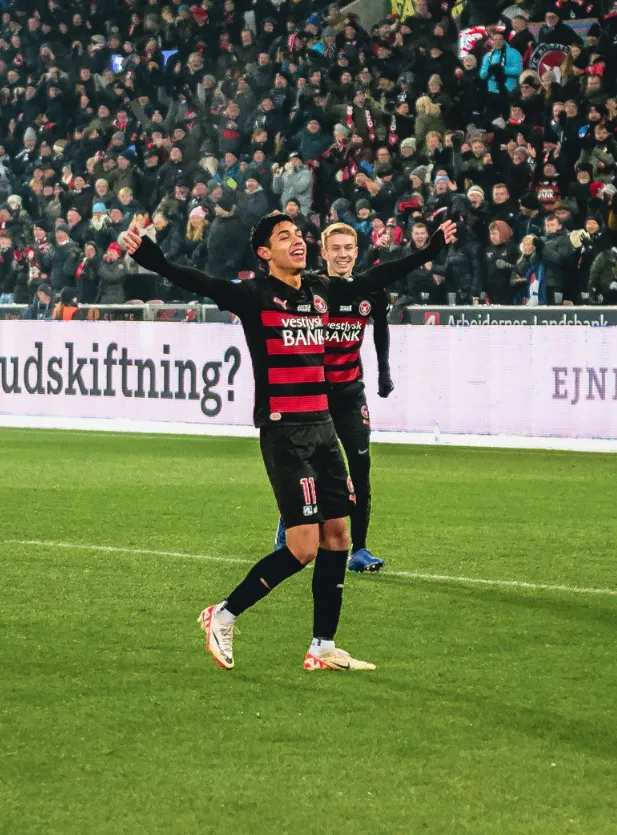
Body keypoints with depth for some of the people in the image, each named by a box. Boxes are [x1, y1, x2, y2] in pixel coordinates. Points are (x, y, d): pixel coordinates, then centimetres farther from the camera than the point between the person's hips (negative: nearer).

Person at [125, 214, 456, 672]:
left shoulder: (321, 290, 11)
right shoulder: (254, 295, -8)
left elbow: (376, 279, 26)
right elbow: (199, 283, -23)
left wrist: (433, 248, 33)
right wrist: (150, 257, -40)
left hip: (322, 426, 7)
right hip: (283, 432, -7)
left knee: (337, 537, 6)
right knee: (303, 548, -11)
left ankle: (323, 648, 14)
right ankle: (224, 616, 6)